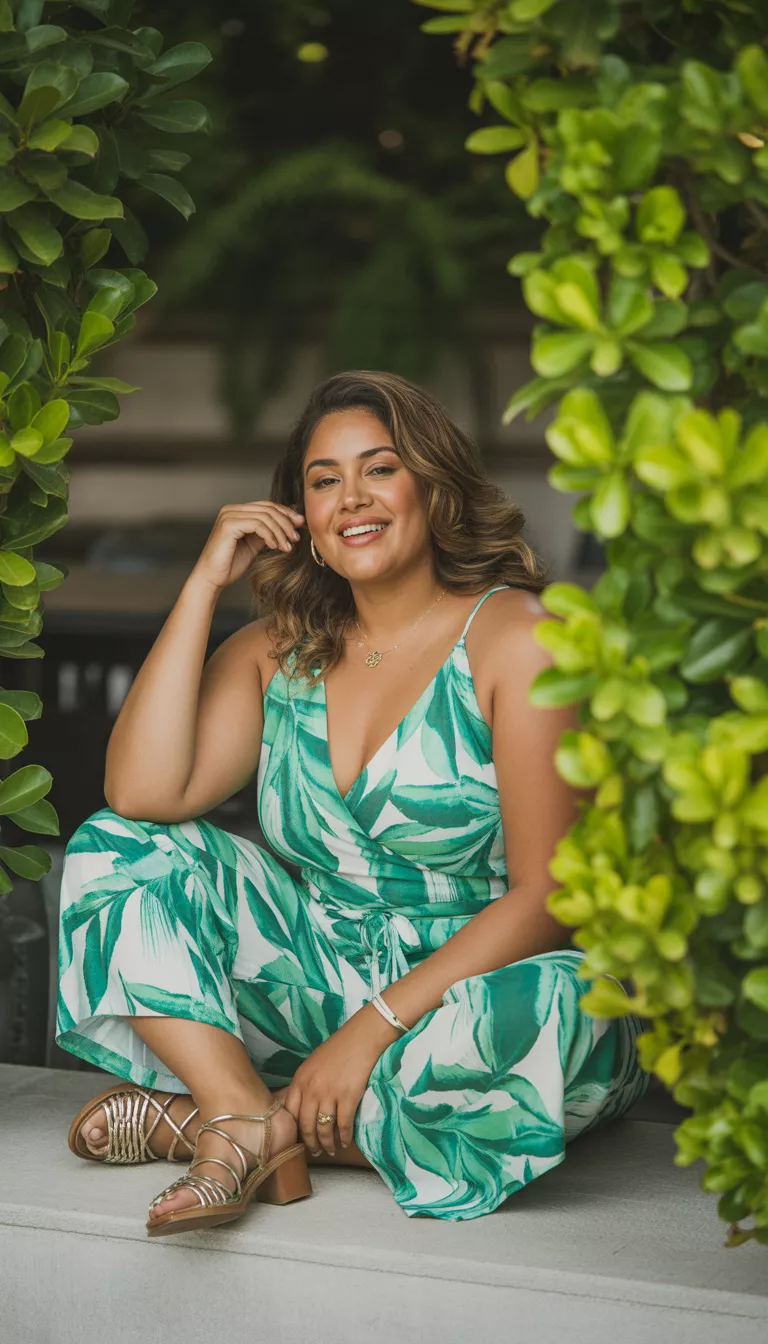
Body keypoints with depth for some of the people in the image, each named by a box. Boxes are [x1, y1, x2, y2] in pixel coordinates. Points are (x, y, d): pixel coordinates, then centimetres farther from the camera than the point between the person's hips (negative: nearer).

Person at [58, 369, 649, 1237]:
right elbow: (141, 793, -10)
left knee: (553, 1013, -38)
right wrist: (205, 583, -8)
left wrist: (375, 1029, -23)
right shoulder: (280, 650, 6)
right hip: (326, 987, 4)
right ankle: (248, 1124, -26)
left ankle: (210, 1117, -23)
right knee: (113, 851, -6)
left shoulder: (513, 638, -10)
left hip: (478, 989, -4)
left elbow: (546, 896, -16)